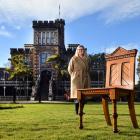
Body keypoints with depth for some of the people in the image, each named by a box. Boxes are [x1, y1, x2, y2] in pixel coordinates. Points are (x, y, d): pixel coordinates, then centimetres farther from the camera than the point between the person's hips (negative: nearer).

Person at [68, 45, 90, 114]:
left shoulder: (86, 59, 11)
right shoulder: (74, 59, -3)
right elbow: (70, 69, 0)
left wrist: (86, 76, 10)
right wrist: (74, 76, -1)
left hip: (85, 80, 5)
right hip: (77, 79, -5)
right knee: (77, 95, -6)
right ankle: (76, 111, 0)